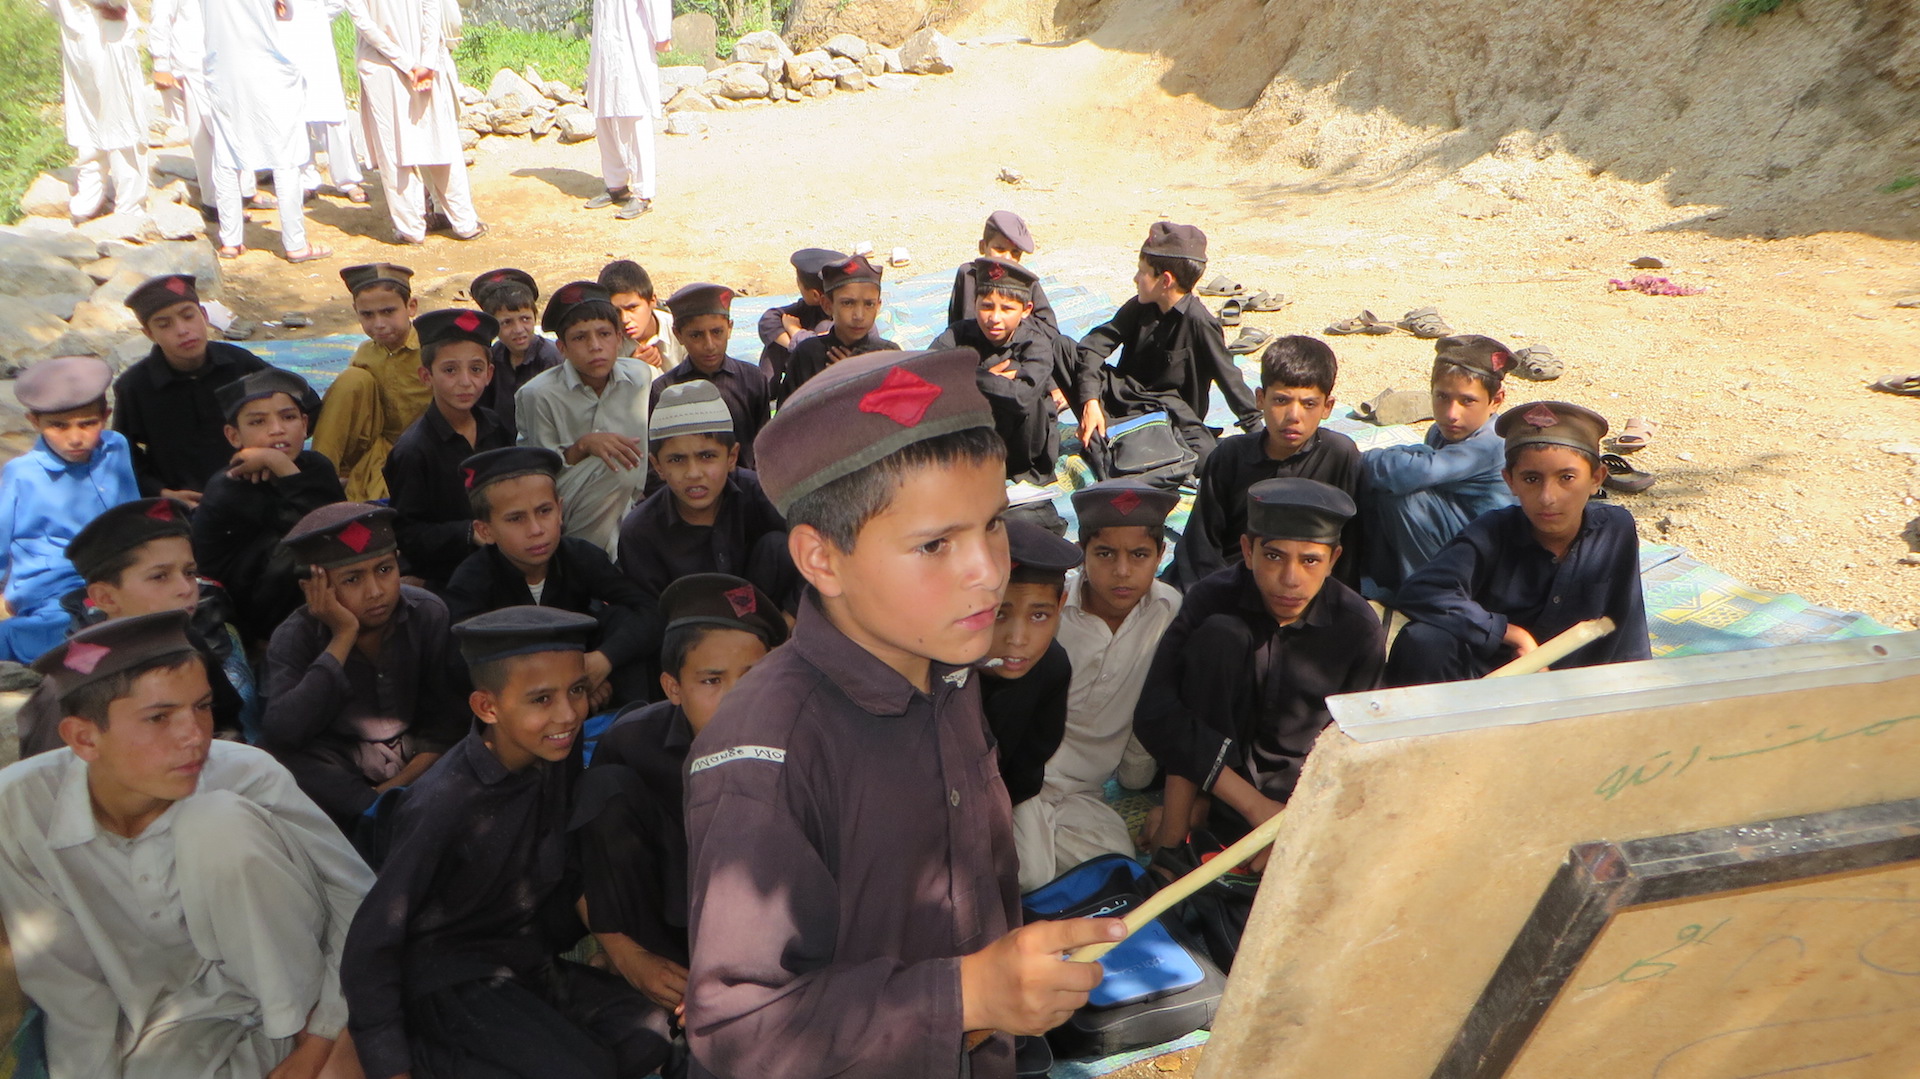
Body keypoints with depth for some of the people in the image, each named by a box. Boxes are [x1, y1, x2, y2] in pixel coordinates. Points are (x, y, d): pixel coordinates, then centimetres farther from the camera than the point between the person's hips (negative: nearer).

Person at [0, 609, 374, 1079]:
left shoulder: (245, 776, -22)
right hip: (176, 1016, 0)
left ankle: (300, 1025, -9)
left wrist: (323, 1039, -16)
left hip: (284, 970, 1)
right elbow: (66, 987, -8)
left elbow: (357, 896, -13)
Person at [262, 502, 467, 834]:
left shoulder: (429, 615, -9)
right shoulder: (296, 637, -12)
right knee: (272, 758, -29)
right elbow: (280, 735, -30)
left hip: (419, 768, -1)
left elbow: (447, 720, -7)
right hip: (343, 779, 2)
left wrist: (401, 787, -21)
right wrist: (342, 638, -28)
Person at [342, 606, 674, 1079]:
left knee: (650, 1039, -10)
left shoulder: (559, 754, -7)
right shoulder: (443, 805, -24)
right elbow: (372, 941, -19)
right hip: (449, 973, -7)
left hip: (532, 958, 7)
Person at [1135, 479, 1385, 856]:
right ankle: (1176, 830, -24)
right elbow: (1155, 713, -24)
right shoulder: (1213, 599, -16)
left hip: (1300, 791, 1)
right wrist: (1253, 804, -29)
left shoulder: (1359, 629, -11)